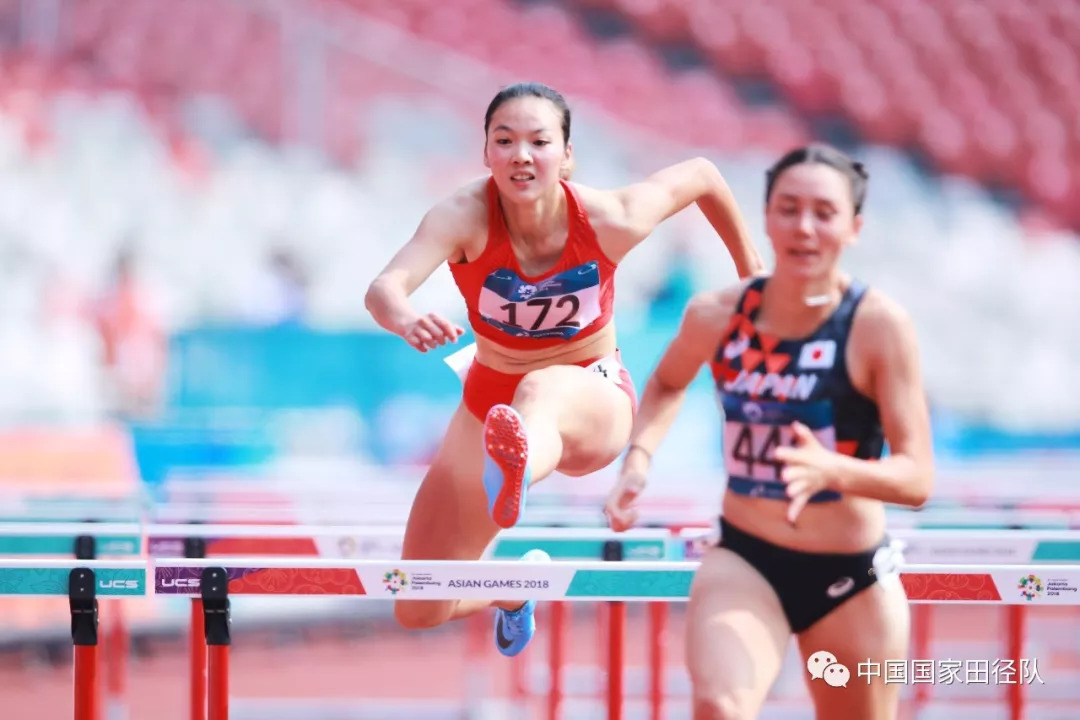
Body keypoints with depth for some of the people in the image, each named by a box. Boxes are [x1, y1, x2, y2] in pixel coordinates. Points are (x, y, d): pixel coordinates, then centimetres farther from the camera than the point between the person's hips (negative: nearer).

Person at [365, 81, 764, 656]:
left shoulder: (609, 219, -21)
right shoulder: (465, 217, -24)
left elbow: (701, 175, 0)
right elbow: (383, 288, -42)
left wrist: (750, 271, 13)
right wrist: (404, 319, -66)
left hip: (594, 400, -3)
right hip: (491, 401, 3)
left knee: (543, 390, -43)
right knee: (419, 613, 4)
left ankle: (513, 482, -81)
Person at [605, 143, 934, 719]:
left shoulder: (879, 326, -15)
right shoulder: (717, 314, -5)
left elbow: (917, 478, -17)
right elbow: (667, 383, 20)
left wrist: (832, 470, -36)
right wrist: (638, 459, 1)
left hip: (852, 580, -1)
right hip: (744, 562, 1)